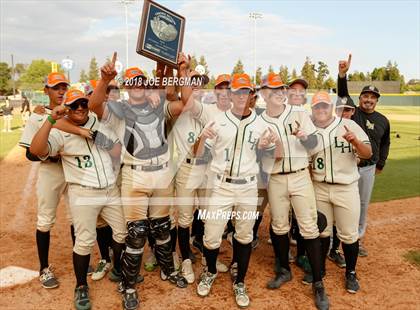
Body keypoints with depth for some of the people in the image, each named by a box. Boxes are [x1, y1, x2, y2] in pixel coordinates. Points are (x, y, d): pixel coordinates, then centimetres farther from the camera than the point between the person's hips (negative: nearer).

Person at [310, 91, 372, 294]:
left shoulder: (348, 125, -7)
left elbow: (368, 154, -11)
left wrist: (355, 141, -31)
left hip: (346, 188, -2)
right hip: (319, 188, 2)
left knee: (349, 234, 7)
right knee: (321, 231, 15)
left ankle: (351, 273, 29)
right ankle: (319, 268, 34)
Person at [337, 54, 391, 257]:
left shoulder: (383, 121, 7)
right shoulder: (352, 113, -4)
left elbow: (385, 143, 20)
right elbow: (342, 94, -19)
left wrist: (380, 164, 16)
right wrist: (342, 74, -34)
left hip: (369, 169, 4)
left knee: (363, 204, 13)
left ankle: (357, 239, 29)